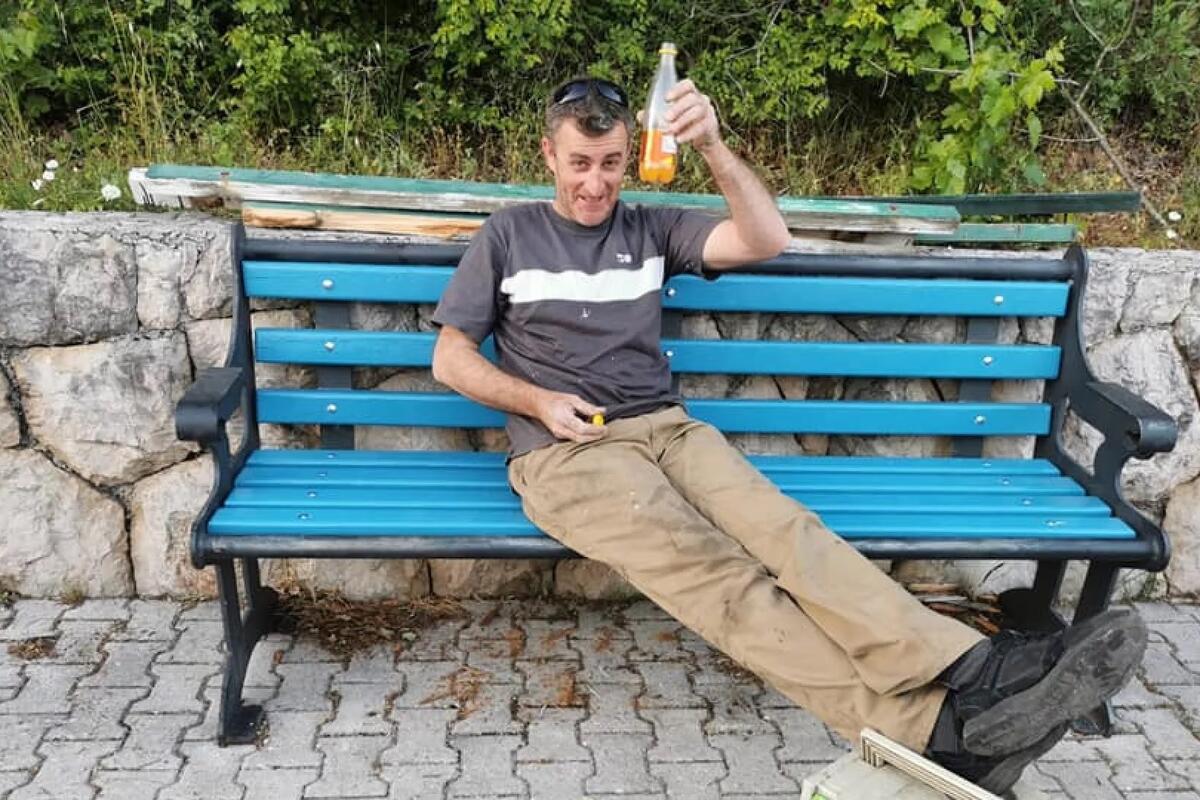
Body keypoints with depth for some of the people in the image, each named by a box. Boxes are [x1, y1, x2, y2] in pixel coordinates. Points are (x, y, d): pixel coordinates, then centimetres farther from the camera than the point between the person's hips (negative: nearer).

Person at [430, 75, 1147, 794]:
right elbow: (450, 357, 11)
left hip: (666, 430, 4)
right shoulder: (509, 236, 12)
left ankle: (971, 669, -41)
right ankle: (935, 726, -41)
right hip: (565, 452, -3)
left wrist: (712, 147, -12)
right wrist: (538, 401, -5)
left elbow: (767, 240, 2)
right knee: (724, 581, -28)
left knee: (787, 532, -27)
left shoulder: (650, 229, 17)